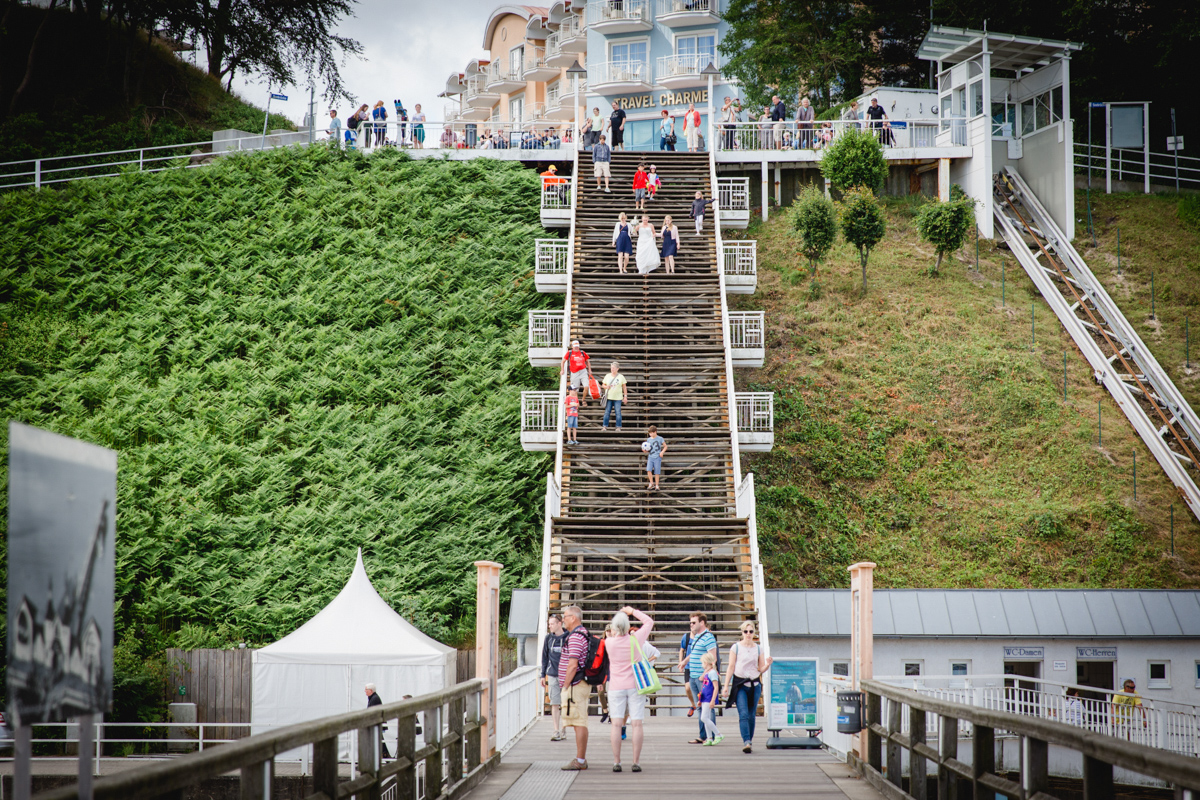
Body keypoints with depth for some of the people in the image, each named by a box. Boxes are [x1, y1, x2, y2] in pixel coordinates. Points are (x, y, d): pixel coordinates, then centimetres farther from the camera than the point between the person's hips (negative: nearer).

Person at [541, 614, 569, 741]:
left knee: (564, 704, 1)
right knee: (554, 704, 1)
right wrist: (543, 675, 10)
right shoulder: (548, 638, 7)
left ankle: (563, 730, 11)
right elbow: (545, 657, 13)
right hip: (552, 675, 2)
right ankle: (556, 731, 3)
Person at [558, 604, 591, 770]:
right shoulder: (583, 633, 17)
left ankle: (580, 761, -8)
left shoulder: (575, 636, -16)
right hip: (582, 684, 11)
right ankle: (581, 759, 16)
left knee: (579, 723, -9)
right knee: (580, 723, 12)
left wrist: (565, 687, -17)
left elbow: (573, 665, -22)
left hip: (575, 686, -11)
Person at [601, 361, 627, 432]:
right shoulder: (607, 376, 8)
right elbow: (603, 385, 14)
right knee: (607, 412, -2)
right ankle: (605, 426, 3)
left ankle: (618, 427, 2)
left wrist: (625, 396, 2)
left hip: (618, 398, -1)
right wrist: (606, 387, -10)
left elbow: (624, 387, 6)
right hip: (609, 397, 1)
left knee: (618, 412, -4)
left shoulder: (621, 377, 3)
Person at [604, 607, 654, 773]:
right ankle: (636, 762, -3)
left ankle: (616, 762, -3)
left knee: (616, 724, -1)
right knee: (636, 724, -1)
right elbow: (649, 622, 8)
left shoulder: (609, 642, -7)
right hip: (635, 686, 0)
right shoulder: (636, 640, -7)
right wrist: (633, 611, 15)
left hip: (616, 687, 0)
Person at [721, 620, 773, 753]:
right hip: (739, 684, -3)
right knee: (743, 714, -15)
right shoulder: (735, 647, 0)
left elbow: (761, 669, 11)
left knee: (751, 715, 6)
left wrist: (768, 664, -10)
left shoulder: (758, 649, 9)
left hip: (754, 685, 3)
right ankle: (746, 742, -22)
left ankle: (749, 741, 17)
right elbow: (731, 667, 0)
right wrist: (726, 686, -4)